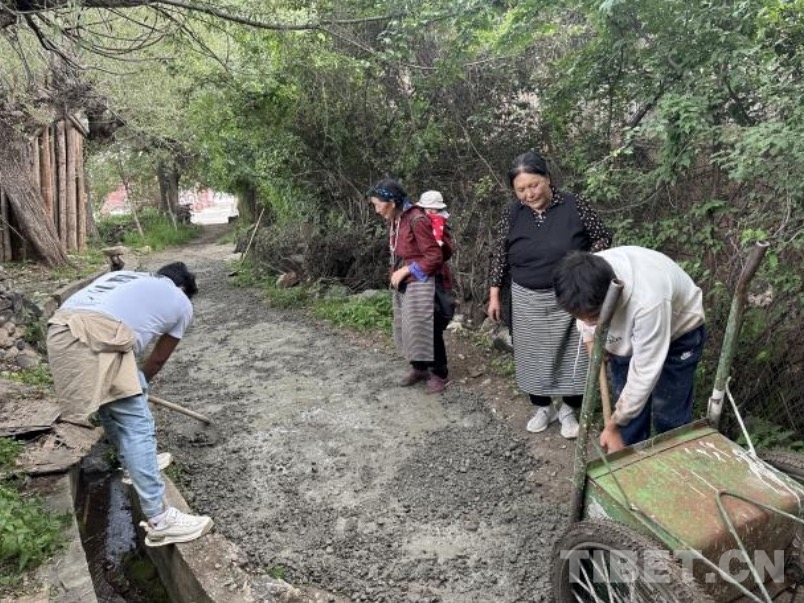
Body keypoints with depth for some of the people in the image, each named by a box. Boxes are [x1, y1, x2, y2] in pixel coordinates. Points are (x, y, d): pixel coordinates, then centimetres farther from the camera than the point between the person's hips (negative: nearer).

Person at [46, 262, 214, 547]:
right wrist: (138, 383, 48)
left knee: (113, 409, 26)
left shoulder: (126, 276, 36)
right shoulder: (182, 303, 22)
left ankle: (138, 464, 46)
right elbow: (158, 360, 28)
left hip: (60, 329, 7)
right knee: (137, 426, -1)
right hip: (97, 333, -7)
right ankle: (160, 521, 2)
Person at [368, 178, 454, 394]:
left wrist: (407, 270, -17)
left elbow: (434, 257, -18)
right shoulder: (393, 221, 7)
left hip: (421, 284, -8)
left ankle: (440, 374, 15)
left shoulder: (417, 220, -19)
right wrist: (396, 273, 5)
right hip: (403, 285, 8)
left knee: (427, 330, -1)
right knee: (408, 328, 14)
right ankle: (419, 369, 31)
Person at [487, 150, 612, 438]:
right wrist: (494, 295, 3)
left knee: (571, 355, 6)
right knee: (533, 356, 11)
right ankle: (543, 408, 31)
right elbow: (499, 255, 5)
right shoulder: (513, 213, -3)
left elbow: (603, 237, 0)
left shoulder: (573, 205, -10)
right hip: (527, 301, 2)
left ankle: (568, 411, 26)